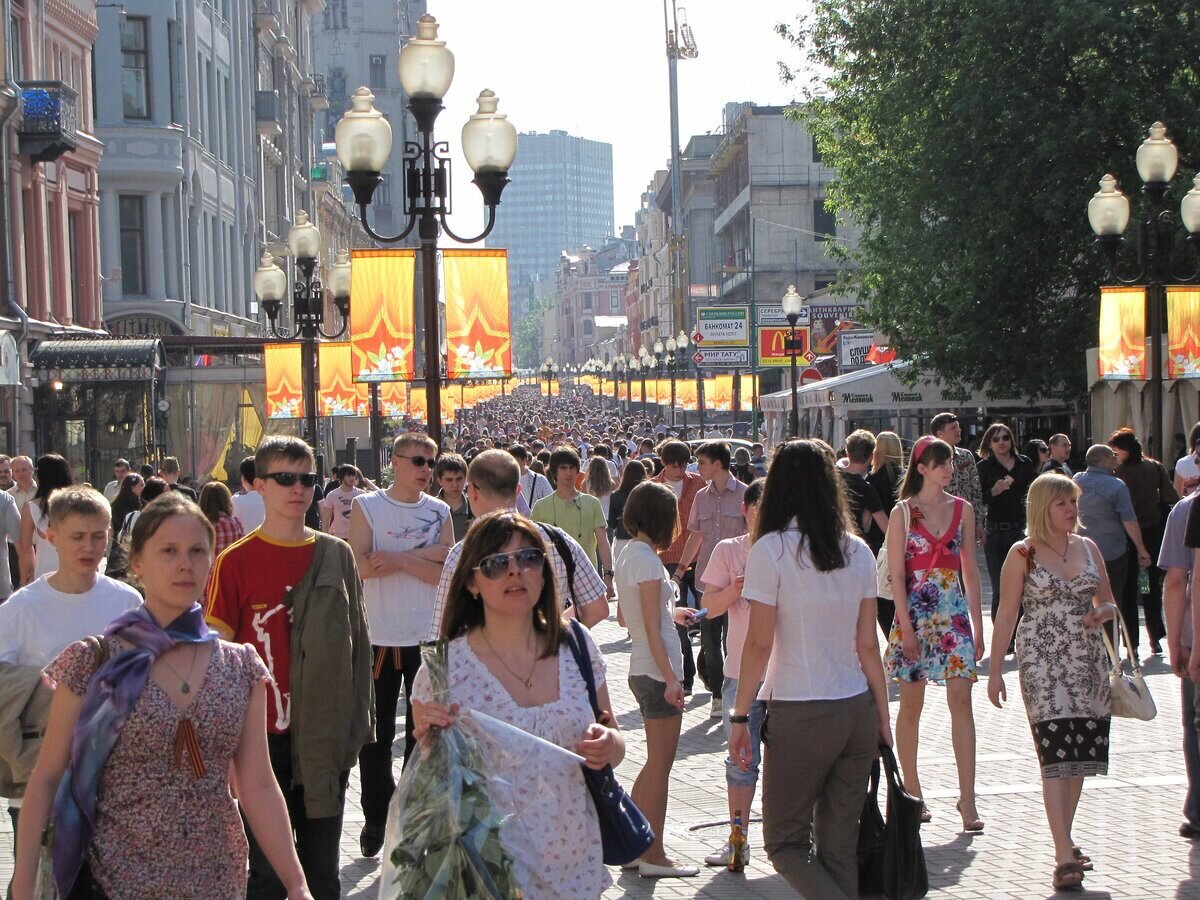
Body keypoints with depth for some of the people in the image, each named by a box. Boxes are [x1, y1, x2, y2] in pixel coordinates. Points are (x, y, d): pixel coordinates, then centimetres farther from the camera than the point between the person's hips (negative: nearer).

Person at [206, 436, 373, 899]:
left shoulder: (338, 556, 5)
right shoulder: (236, 562, -5)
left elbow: (357, 643, 10)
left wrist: (357, 723, 6)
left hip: (326, 739, 3)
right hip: (265, 738, -3)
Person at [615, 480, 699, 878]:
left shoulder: (629, 552, 10)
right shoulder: (646, 558, -17)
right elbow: (651, 628, -19)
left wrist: (670, 613, 29)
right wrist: (670, 677, -20)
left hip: (642, 670, 9)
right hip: (657, 670, -9)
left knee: (656, 762, 18)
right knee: (660, 764, -1)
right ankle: (653, 856, 5)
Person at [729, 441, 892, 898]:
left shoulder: (771, 549, -10)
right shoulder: (857, 551, 4)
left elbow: (759, 643, -11)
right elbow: (868, 645, 7)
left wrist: (740, 716, -4)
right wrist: (883, 718, 14)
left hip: (799, 717, -5)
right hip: (857, 711, 5)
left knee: (786, 843, 5)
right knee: (839, 845, 12)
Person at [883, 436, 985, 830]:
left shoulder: (962, 509, 8)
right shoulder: (903, 512, -2)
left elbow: (969, 568, 11)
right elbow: (896, 574, -6)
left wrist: (977, 624, 7)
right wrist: (906, 627, -13)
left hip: (954, 612, 3)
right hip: (915, 611, -2)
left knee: (961, 702, -6)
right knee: (911, 707, 5)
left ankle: (967, 798, -6)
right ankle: (912, 794, 17)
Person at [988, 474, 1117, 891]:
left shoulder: (1087, 547, 10)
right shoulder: (1023, 554, -3)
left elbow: (1108, 602, 17)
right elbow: (1007, 614, -2)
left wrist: (1100, 613, -7)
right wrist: (995, 668, -5)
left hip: (1087, 661, 5)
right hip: (1043, 664, -5)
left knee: (1081, 754, 7)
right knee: (1056, 754, -12)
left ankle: (1065, 839, 22)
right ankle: (1064, 856, -14)